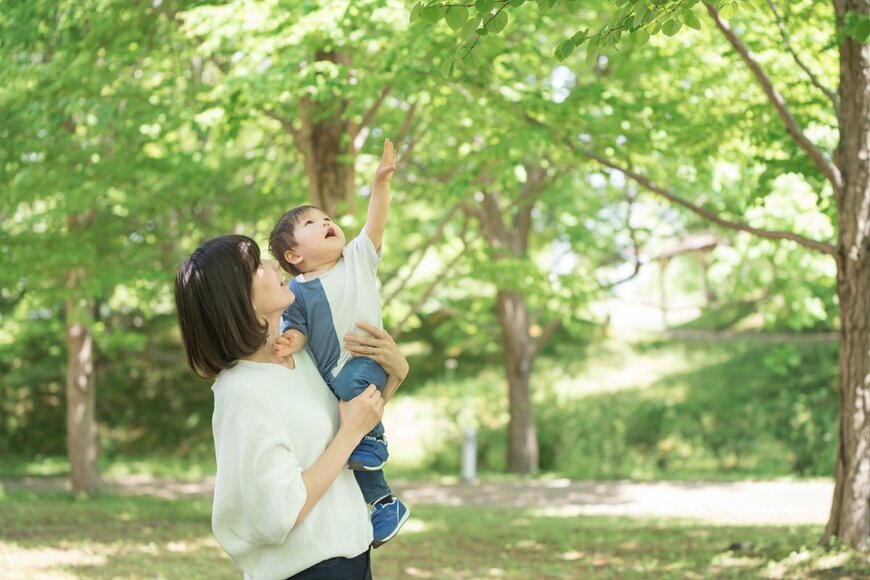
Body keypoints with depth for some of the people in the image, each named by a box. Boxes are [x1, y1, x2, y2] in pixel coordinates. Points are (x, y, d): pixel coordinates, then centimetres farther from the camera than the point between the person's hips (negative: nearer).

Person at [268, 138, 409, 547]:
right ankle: (383, 503, 20)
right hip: (330, 380, 2)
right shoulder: (297, 292, 4)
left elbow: (375, 223, -1)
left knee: (350, 381, -36)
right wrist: (289, 342, -23)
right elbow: (297, 330, 1)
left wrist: (381, 180, -12)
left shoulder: (357, 259, 8)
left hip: (367, 362, -2)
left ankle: (372, 440, -13)